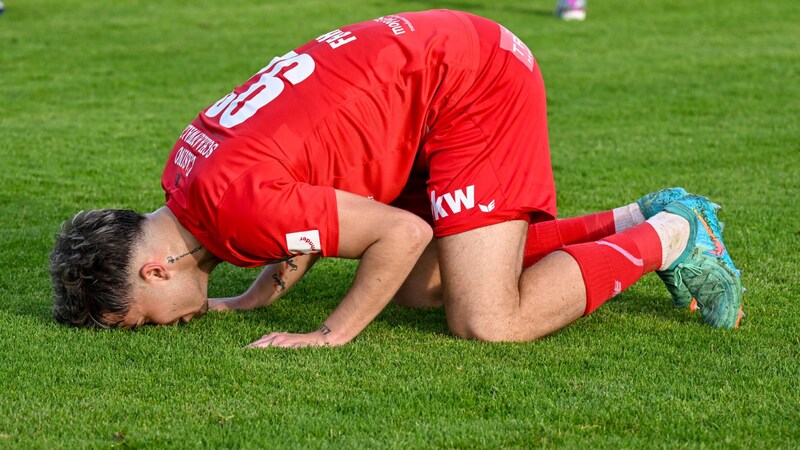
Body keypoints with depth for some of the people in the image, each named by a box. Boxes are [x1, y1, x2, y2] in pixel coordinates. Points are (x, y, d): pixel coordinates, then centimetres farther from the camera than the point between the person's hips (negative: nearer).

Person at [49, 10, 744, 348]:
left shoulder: (230, 204, -26)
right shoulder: (183, 173, 3)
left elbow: (403, 234, -22)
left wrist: (332, 335, -14)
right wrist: (257, 296, 7)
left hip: (473, 83, -10)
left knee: (488, 322, -13)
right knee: (418, 288, 13)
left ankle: (671, 239, 7)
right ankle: (645, 217, 20)